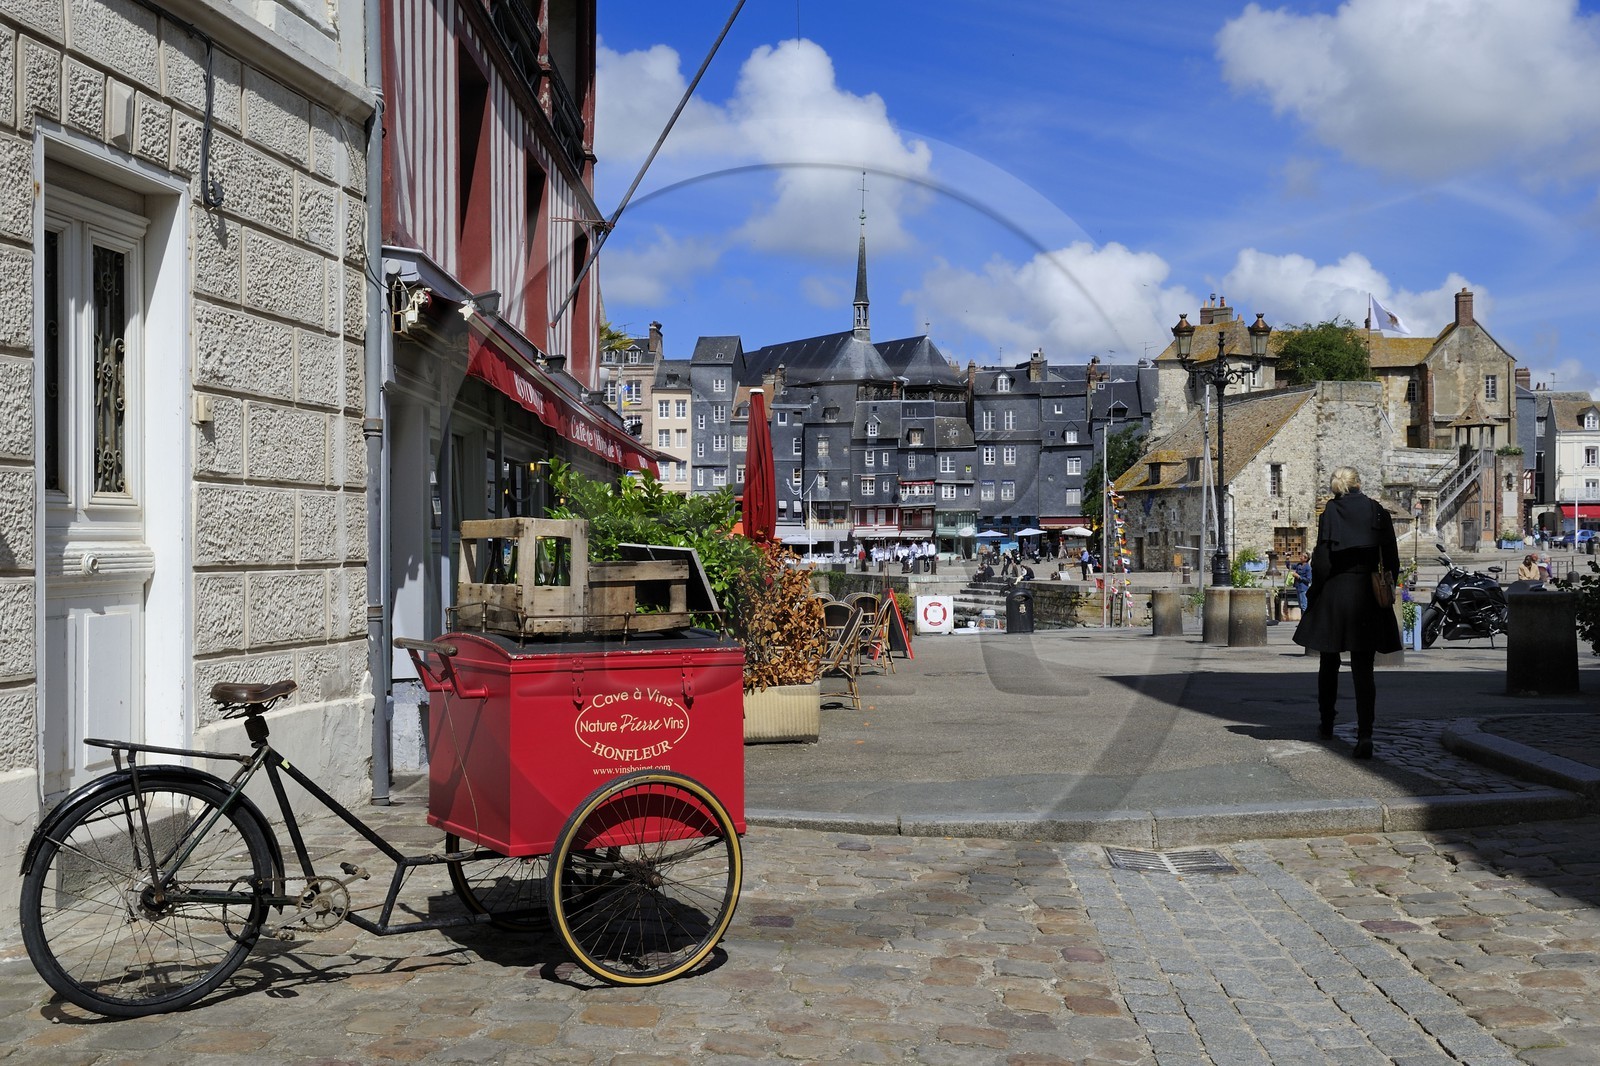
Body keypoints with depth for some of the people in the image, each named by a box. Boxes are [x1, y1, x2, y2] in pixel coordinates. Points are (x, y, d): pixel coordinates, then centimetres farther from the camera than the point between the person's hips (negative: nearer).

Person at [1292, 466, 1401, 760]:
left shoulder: (1331, 512, -6)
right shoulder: (1378, 512, 2)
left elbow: (1322, 558, -10)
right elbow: (1392, 561, 3)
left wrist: (1314, 591, 0)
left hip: (1334, 594, -1)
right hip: (1367, 597, 2)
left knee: (1329, 663, 17)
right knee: (1363, 669, 1)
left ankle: (1327, 723, 29)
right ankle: (1365, 734, -12)